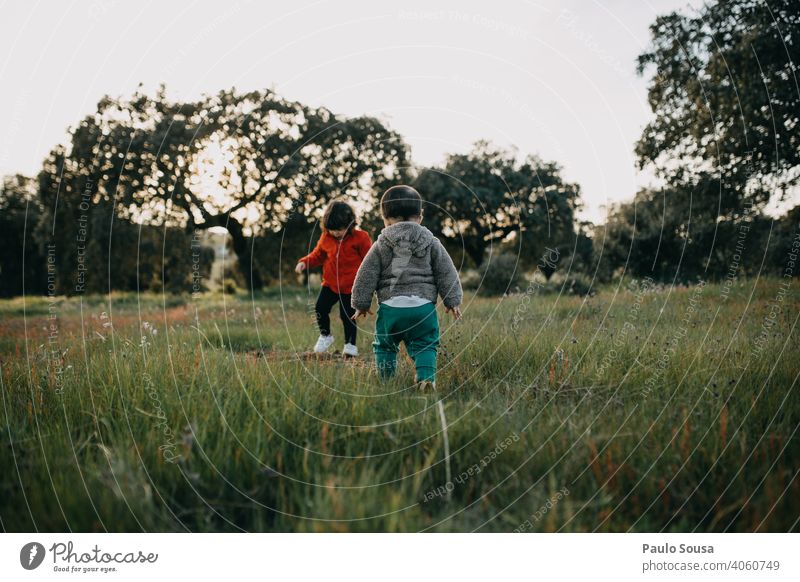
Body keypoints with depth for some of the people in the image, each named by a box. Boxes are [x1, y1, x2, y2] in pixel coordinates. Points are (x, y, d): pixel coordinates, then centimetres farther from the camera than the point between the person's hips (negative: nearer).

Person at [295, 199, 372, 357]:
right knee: (320, 308, -3)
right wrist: (304, 262, -2)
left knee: (347, 315, 0)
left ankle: (350, 344, 20)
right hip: (330, 283, 4)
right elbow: (318, 255, 14)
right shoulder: (326, 238, 1)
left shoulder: (360, 238, -10)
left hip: (351, 286, -4)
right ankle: (325, 335, 22)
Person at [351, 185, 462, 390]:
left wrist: (361, 304, 14)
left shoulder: (381, 245, 4)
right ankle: (426, 377, -16)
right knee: (424, 346, 5)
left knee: (385, 346, 16)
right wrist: (452, 301, 16)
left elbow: (366, 276, 5)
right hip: (423, 306, 1)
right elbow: (446, 273, 9)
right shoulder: (431, 243, 7)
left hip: (390, 307, 0)